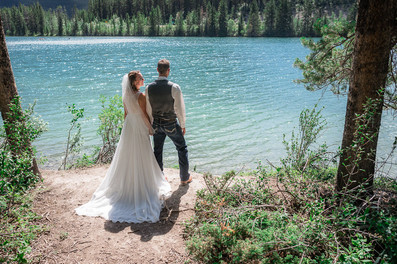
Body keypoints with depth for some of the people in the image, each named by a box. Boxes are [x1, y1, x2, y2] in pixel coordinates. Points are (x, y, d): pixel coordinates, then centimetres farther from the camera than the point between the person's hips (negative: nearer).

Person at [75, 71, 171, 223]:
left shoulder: (126, 95, 2)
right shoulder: (141, 96, -20)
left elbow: (126, 113, 9)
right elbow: (145, 115, -15)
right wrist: (151, 129, -2)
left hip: (128, 128, 7)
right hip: (139, 130, -7)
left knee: (127, 158, 17)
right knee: (141, 159, 6)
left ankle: (125, 186, 30)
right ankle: (142, 186, 18)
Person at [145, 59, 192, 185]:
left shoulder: (149, 88, -8)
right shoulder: (174, 87, -20)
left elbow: (148, 110, 1)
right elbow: (180, 108, -14)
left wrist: (151, 125, 14)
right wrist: (183, 125, 0)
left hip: (156, 124, 3)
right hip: (171, 124, -3)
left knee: (157, 151, 18)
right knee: (182, 149, 16)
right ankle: (184, 177, 26)